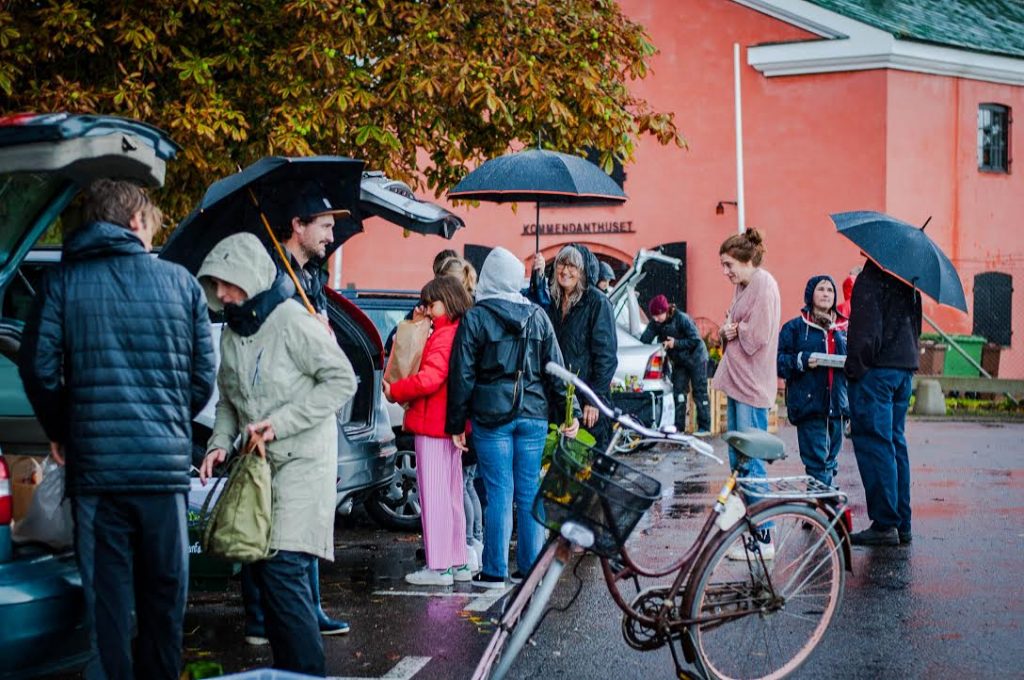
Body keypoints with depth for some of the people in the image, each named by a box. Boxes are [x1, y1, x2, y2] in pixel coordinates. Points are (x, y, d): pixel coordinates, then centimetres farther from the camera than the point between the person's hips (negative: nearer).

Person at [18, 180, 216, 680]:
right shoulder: (180, 282, 3)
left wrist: (60, 433, 14)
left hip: (94, 464, 0)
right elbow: (203, 377, 6)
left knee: (106, 596, 6)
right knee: (163, 594, 12)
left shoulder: (62, 282, 2)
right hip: (166, 461, 0)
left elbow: (39, 368, -3)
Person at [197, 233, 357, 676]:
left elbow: (342, 380, -15)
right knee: (260, 565, 8)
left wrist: (280, 423, -19)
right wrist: (220, 443, 1)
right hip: (258, 463, 8)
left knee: (283, 568, -16)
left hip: (302, 461, -8)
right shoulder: (231, 333, 11)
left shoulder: (293, 322, -13)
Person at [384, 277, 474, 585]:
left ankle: (438, 567, -5)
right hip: (452, 424, 10)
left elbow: (429, 378, -24)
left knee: (433, 496, -6)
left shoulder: (445, 335, -15)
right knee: (451, 495, 15)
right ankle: (458, 563, 20)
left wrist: (395, 391, -14)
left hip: (433, 425, -10)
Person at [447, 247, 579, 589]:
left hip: (491, 416, -3)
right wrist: (571, 411, 11)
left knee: (499, 493, -1)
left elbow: (463, 375, -4)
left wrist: (456, 423, 1)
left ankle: (495, 572, 3)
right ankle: (531, 568, 13)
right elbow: (555, 368, 8)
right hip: (533, 416, 3)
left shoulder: (475, 318, -4)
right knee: (530, 493, 7)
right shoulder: (537, 317, 8)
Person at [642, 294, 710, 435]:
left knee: (700, 392, -3)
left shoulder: (682, 319, -25)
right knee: (679, 393, 2)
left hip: (696, 359, -6)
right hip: (678, 361, 6)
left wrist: (676, 343, -28)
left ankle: (705, 427, 0)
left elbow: (695, 340, -23)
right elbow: (644, 340, -13)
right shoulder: (655, 323, -8)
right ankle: (679, 427, 4)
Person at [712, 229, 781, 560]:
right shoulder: (742, 286, 18)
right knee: (737, 459, 13)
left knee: (751, 460, -8)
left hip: (752, 385, -10)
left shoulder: (764, 285, -12)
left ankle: (763, 538, -5)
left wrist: (734, 330, -3)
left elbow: (756, 337, -19)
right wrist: (727, 331, 0)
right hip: (737, 382, 10)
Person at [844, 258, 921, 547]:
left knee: (873, 444, -5)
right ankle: (902, 525, 15)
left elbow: (867, 331, -19)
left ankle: (885, 524, -5)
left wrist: (855, 366, -13)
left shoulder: (870, 278, -13)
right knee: (895, 442, 13)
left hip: (876, 370, -9)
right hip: (904, 366, 9)